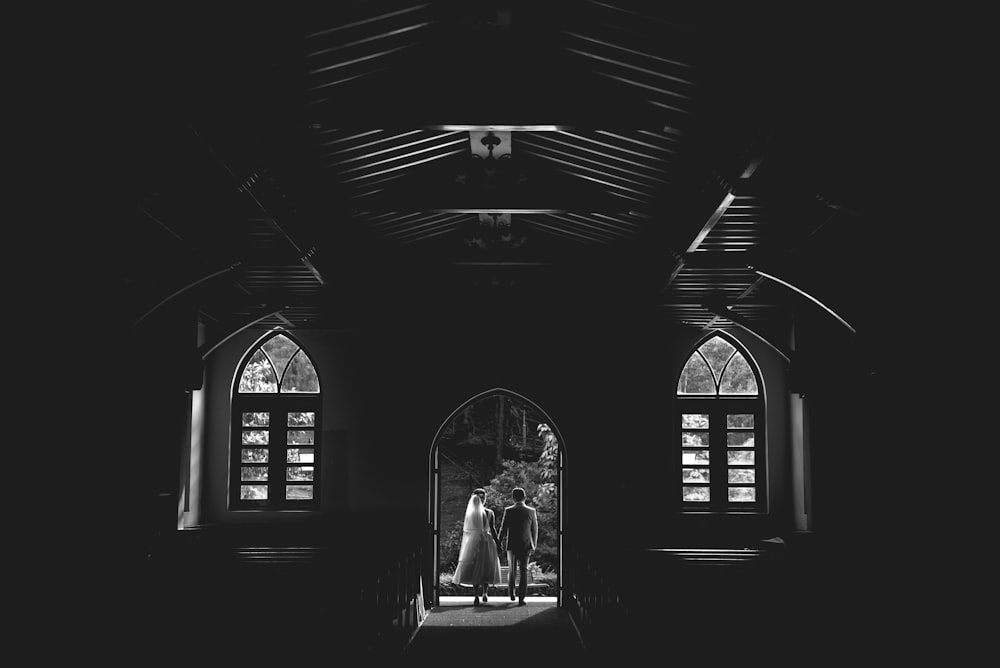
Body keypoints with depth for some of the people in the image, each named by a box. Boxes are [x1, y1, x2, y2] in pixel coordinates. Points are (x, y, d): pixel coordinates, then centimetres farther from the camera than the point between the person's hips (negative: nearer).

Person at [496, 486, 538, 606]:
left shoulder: (508, 511, -7)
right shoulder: (531, 511, -3)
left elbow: (503, 528, -5)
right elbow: (535, 530, 5)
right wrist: (534, 543, 18)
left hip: (511, 545, 0)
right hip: (526, 545, 0)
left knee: (512, 570, 17)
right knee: (523, 570, 3)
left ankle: (511, 594, 25)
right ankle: (521, 598, -4)